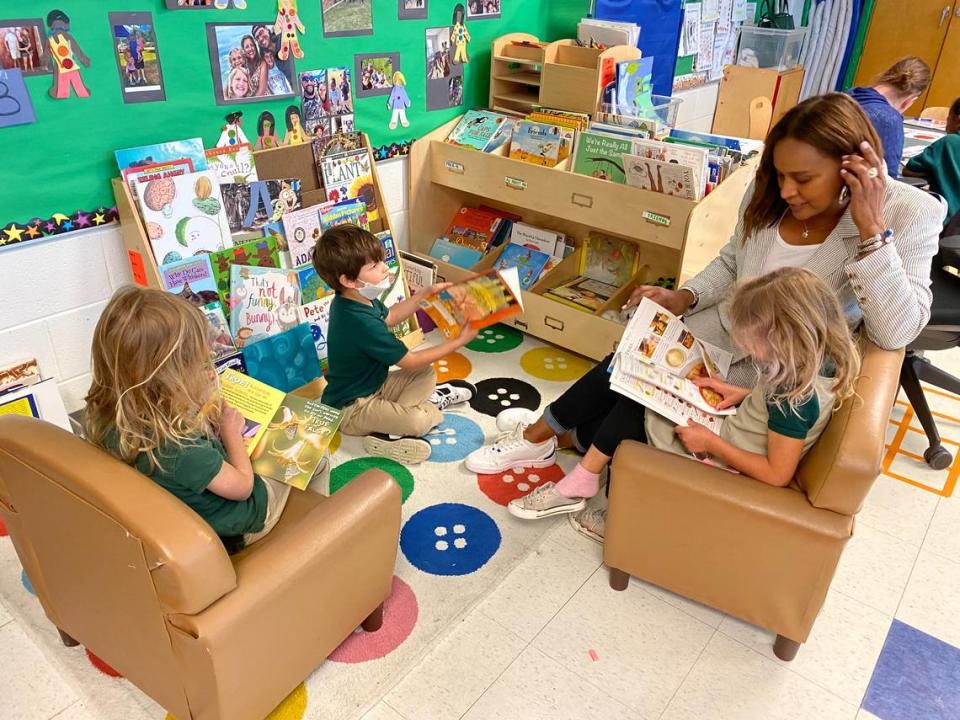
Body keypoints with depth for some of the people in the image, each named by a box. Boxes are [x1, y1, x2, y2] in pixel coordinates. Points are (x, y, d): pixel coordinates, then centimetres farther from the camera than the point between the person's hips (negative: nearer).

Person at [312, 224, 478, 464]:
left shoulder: (353, 300, -4)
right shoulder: (362, 324, -33)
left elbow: (390, 317, 19)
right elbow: (411, 362, -22)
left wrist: (426, 293, 12)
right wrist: (459, 341, -15)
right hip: (350, 409, -10)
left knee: (427, 374, 11)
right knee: (419, 421, -28)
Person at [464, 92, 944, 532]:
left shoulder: (909, 214, -17)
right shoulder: (769, 195, -6)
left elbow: (895, 333, -23)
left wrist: (871, 232, -31)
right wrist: (684, 298, -8)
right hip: (719, 334, 4)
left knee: (646, 411, -14)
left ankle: (547, 434, 12)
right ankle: (543, 433, 9)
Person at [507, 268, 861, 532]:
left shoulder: (797, 397, -32)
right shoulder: (816, 361, -6)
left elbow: (777, 475, -26)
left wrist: (711, 442, -22)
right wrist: (742, 394, 0)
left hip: (723, 464, -9)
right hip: (726, 432, 9)